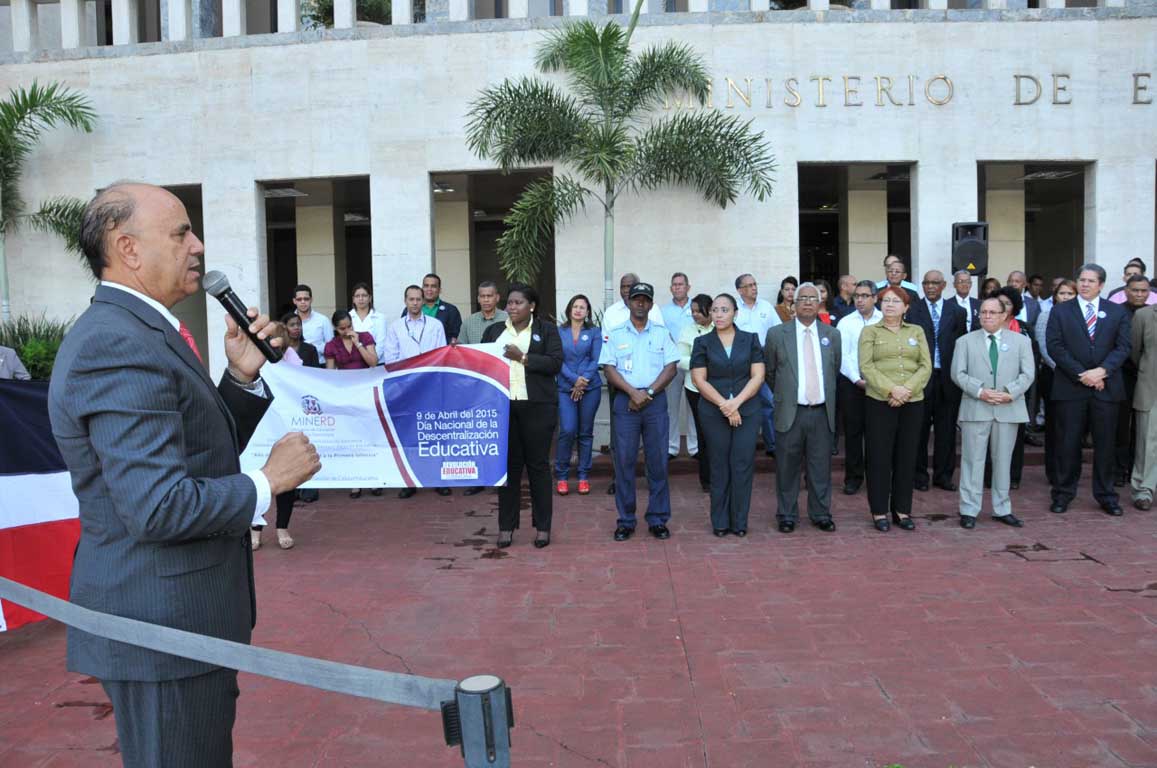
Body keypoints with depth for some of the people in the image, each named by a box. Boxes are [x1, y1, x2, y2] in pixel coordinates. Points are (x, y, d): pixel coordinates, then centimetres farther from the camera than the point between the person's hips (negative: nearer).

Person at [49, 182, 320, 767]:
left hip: (178, 614, 10)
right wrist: (267, 483, -16)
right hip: (161, 625, -10)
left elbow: (202, 450, 13)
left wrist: (243, 376, 0)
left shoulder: (133, 331, 11)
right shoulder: (117, 344, -22)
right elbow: (159, 506, -29)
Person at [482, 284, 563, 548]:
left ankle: (543, 526, 11)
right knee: (508, 464, 6)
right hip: (501, 406, 2)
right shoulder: (493, 331, 14)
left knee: (538, 464, 3)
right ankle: (506, 525, 13)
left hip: (537, 407, -2)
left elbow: (555, 363, -7)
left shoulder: (547, 330, 5)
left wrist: (522, 358, -14)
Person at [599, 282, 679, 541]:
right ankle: (625, 520, 8)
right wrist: (633, 393, -12)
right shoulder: (615, 335, 7)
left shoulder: (662, 333, 10)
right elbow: (609, 369, 0)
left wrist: (649, 393, -9)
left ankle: (658, 519, 10)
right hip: (625, 401, -1)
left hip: (655, 401, 1)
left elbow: (671, 368, 3)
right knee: (624, 461, 0)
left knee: (657, 461, 2)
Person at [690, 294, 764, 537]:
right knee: (719, 468, 4)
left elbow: (758, 376, 0)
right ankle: (720, 523, 12)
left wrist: (736, 402, -12)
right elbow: (699, 380, -2)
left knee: (743, 466, -1)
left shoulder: (751, 340, 7)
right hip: (713, 413, 0)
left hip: (746, 411, 1)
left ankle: (739, 522, 10)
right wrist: (723, 404, -12)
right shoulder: (702, 342, 5)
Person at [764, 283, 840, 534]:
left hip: (822, 413, 2)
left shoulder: (832, 335, 8)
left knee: (821, 468, 8)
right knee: (787, 468, 5)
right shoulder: (777, 334, 0)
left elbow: (835, 370, 17)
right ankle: (787, 516, 17)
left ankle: (821, 515, 21)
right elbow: (769, 372, 9)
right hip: (790, 413, -2)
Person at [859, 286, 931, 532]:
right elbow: (866, 367, -6)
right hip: (879, 402, -2)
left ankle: (902, 510, 16)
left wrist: (907, 389, -12)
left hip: (913, 402, 3)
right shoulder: (870, 332, 5)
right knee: (880, 457, 0)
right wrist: (891, 389, -17)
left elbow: (926, 366, 3)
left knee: (907, 456, 6)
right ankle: (879, 511, 8)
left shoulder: (917, 332, 13)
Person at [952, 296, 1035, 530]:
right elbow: (958, 373, -1)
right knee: (973, 460, 0)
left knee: (1003, 460, 9)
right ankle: (969, 510, 6)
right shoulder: (965, 341, 7)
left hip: (1009, 409, 1)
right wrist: (980, 391, -14)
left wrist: (1010, 393, -13)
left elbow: (1028, 373, 2)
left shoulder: (1021, 341, 10)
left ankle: (1002, 509, 19)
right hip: (975, 409, -1)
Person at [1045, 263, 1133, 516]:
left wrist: (1102, 371, -14)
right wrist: (1081, 374, -12)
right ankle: (1064, 493, 13)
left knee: (1104, 444, 7)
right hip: (1071, 388, -1)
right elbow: (1054, 346, -4)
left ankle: (1106, 495, 17)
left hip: (1105, 387, 1)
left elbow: (1123, 347, 2)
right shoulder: (1060, 311, 5)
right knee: (1069, 443, 3)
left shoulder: (1117, 312, 9)